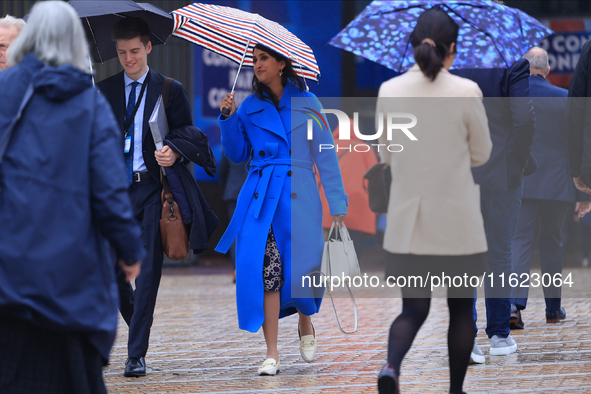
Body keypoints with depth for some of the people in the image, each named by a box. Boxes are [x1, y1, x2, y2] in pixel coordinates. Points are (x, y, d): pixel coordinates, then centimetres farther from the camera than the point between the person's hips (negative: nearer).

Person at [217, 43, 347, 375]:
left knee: (300, 269, -4)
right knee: (267, 270, -11)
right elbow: (237, 154, 14)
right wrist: (229, 118, 0)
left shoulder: (307, 103, 4)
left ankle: (306, 327, 30)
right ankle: (272, 354, -7)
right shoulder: (250, 108, 12)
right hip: (261, 198, 2)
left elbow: (325, 156, 4)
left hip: (298, 196, -2)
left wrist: (337, 203, 0)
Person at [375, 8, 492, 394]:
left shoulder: (389, 91, -4)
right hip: (457, 221, -2)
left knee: (413, 309, 10)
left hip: (408, 221, 2)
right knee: (461, 308, 16)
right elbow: (481, 153, 0)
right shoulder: (466, 92, -12)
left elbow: (386, 155, 7)